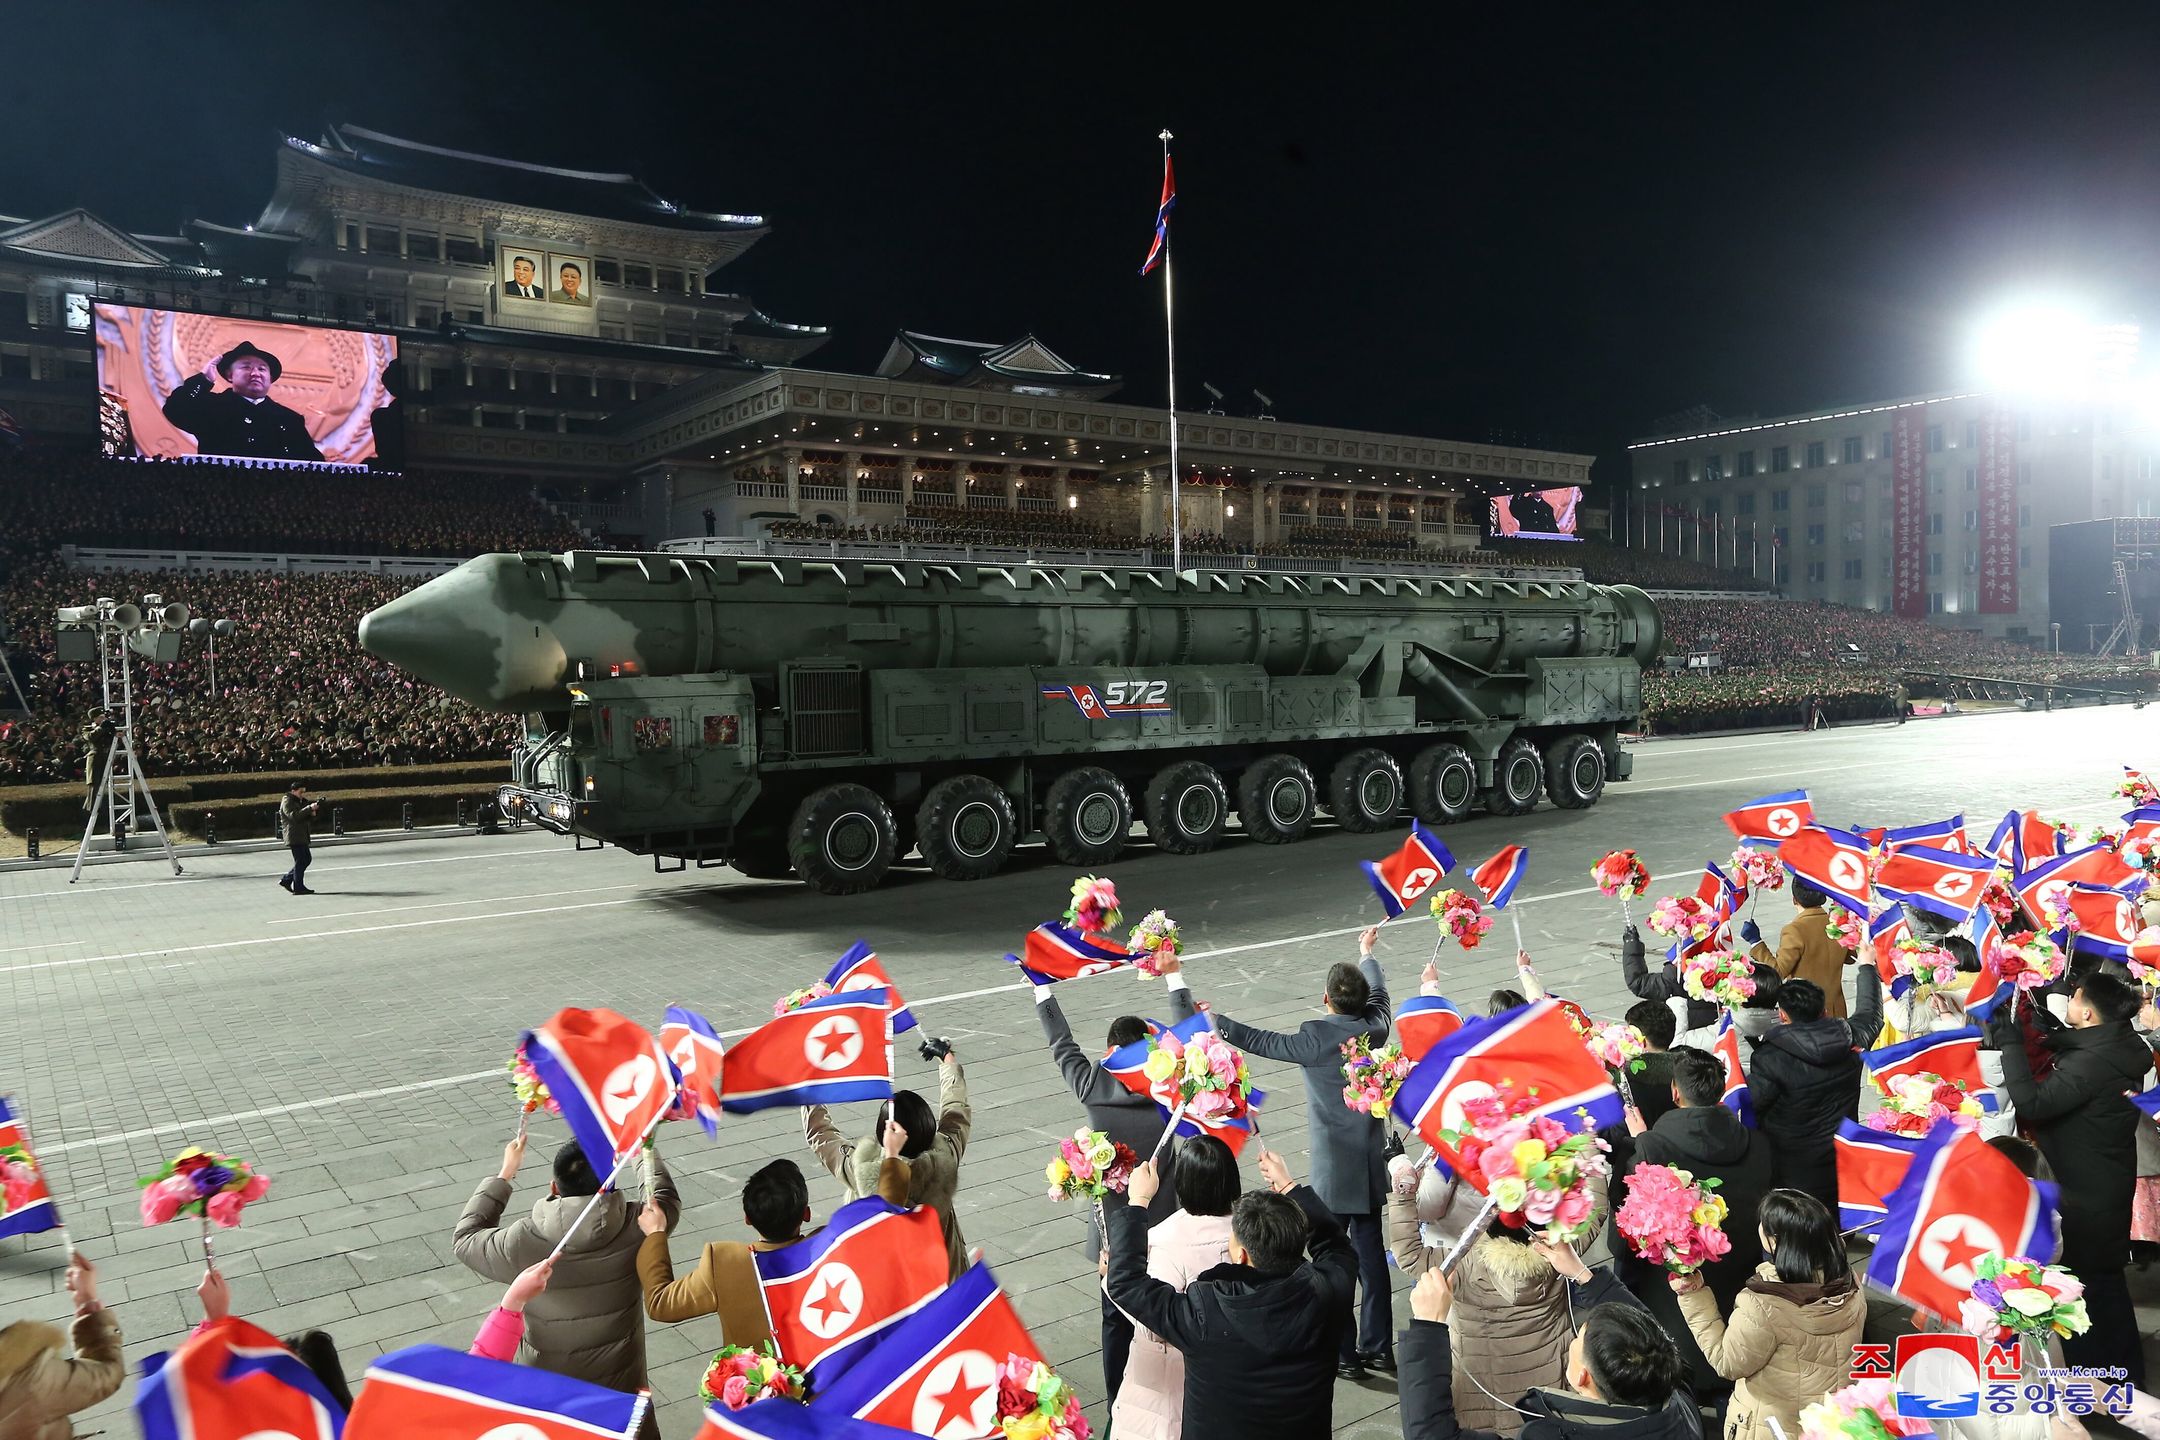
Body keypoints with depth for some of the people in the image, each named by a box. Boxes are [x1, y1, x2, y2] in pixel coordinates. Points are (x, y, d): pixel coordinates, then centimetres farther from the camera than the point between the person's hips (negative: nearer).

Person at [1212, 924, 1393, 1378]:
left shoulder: (1316, 1037, -19)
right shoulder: (1374, 1029, -2)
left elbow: (1260, 1042, -11)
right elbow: (1379, 995, 19)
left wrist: (1210, 1020, -1)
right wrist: (1366, 954, 37)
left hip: (1333, 1166, -6)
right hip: (1373, 1163, 6)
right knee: (1371, 1252, 16)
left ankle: (1344, 1355, 13)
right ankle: (1377, 1348, 26)